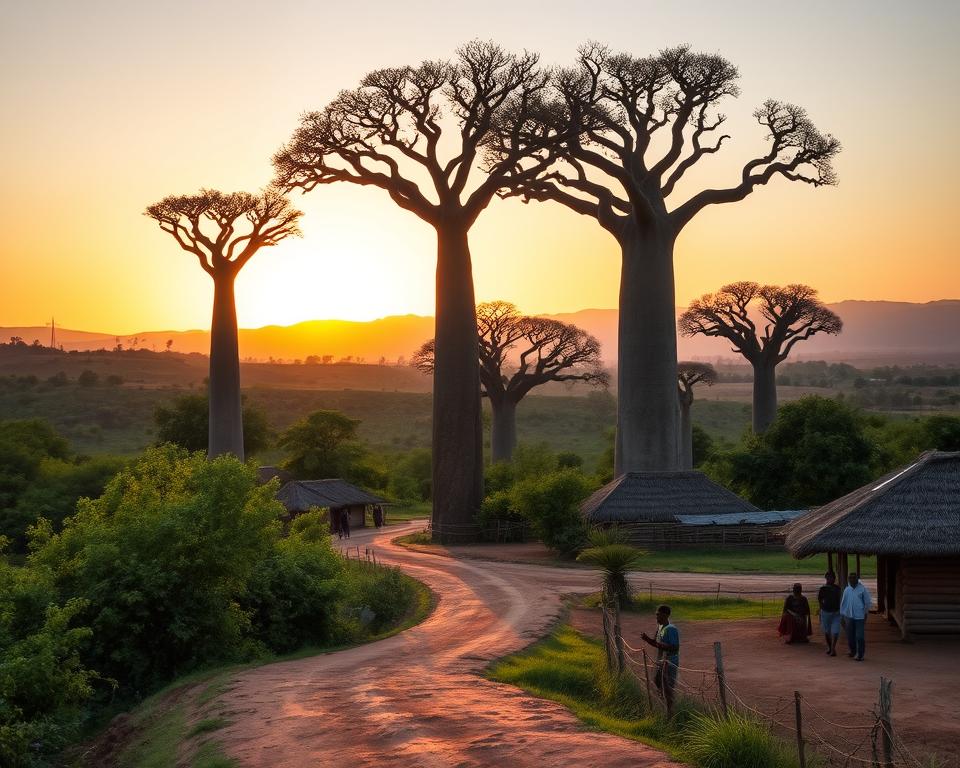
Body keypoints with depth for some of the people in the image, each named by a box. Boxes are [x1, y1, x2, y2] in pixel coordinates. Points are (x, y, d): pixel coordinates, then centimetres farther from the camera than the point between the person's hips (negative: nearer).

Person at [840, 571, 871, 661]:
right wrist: (842, 616, 11)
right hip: (849, 616, 4)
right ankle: (853, 652, 29)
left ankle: (860, 655, 1)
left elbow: (867, 603, 2)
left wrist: (865, 614, -1)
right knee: (850, 636, 9)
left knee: (859, 637, -6)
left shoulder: (862, 589, -2)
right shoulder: (847, 590, 8)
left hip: (860, 616, -4)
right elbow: (843, 603, 13)